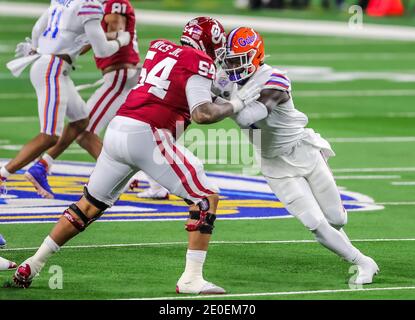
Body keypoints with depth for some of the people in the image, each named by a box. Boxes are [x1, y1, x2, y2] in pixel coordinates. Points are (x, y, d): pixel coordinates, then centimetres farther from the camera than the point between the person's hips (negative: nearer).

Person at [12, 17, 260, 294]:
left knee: (91, 204, 22)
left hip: (117, 128, 7)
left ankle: (33, 265, 25)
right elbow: (202, 114, -11)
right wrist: (236, 104, 3)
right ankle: (192, 279, -5)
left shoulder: (159, 48, 20)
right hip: (146, 136, -7)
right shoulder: (199, 64, -1)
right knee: (206, 198, 2)